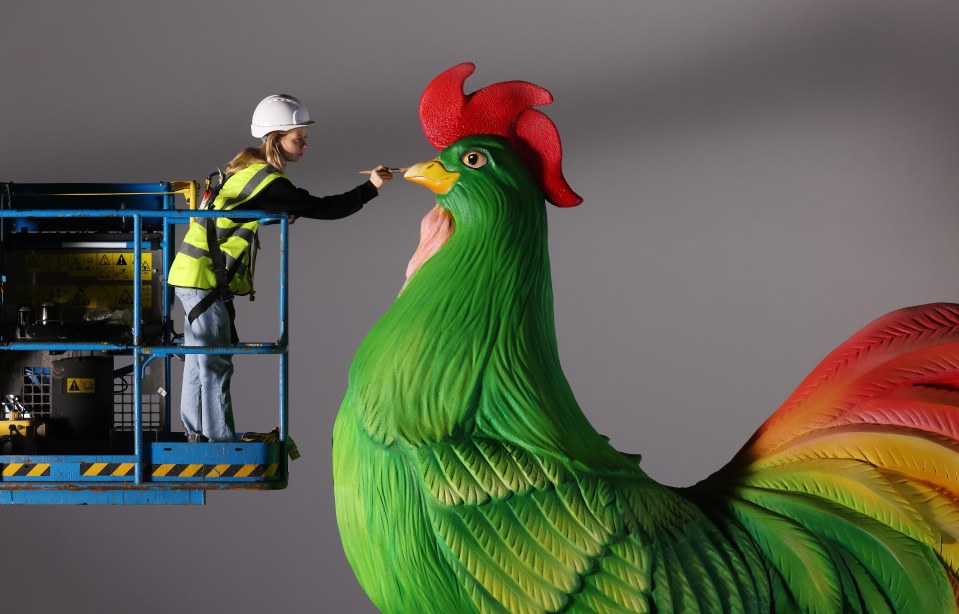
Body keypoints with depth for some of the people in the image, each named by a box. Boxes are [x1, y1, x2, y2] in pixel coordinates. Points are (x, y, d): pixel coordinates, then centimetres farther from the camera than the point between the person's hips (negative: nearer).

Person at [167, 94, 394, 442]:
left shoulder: (247, 167, 11)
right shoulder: (268, 181, -18)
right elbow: (320, 208, -20)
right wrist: (370, 188, -18)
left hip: (194, 274, 10)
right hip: (206, 279, -10)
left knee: (201, 358, 18)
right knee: (216, 363, -5)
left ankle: (197, 433, 28)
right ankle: (220, 443, -1)